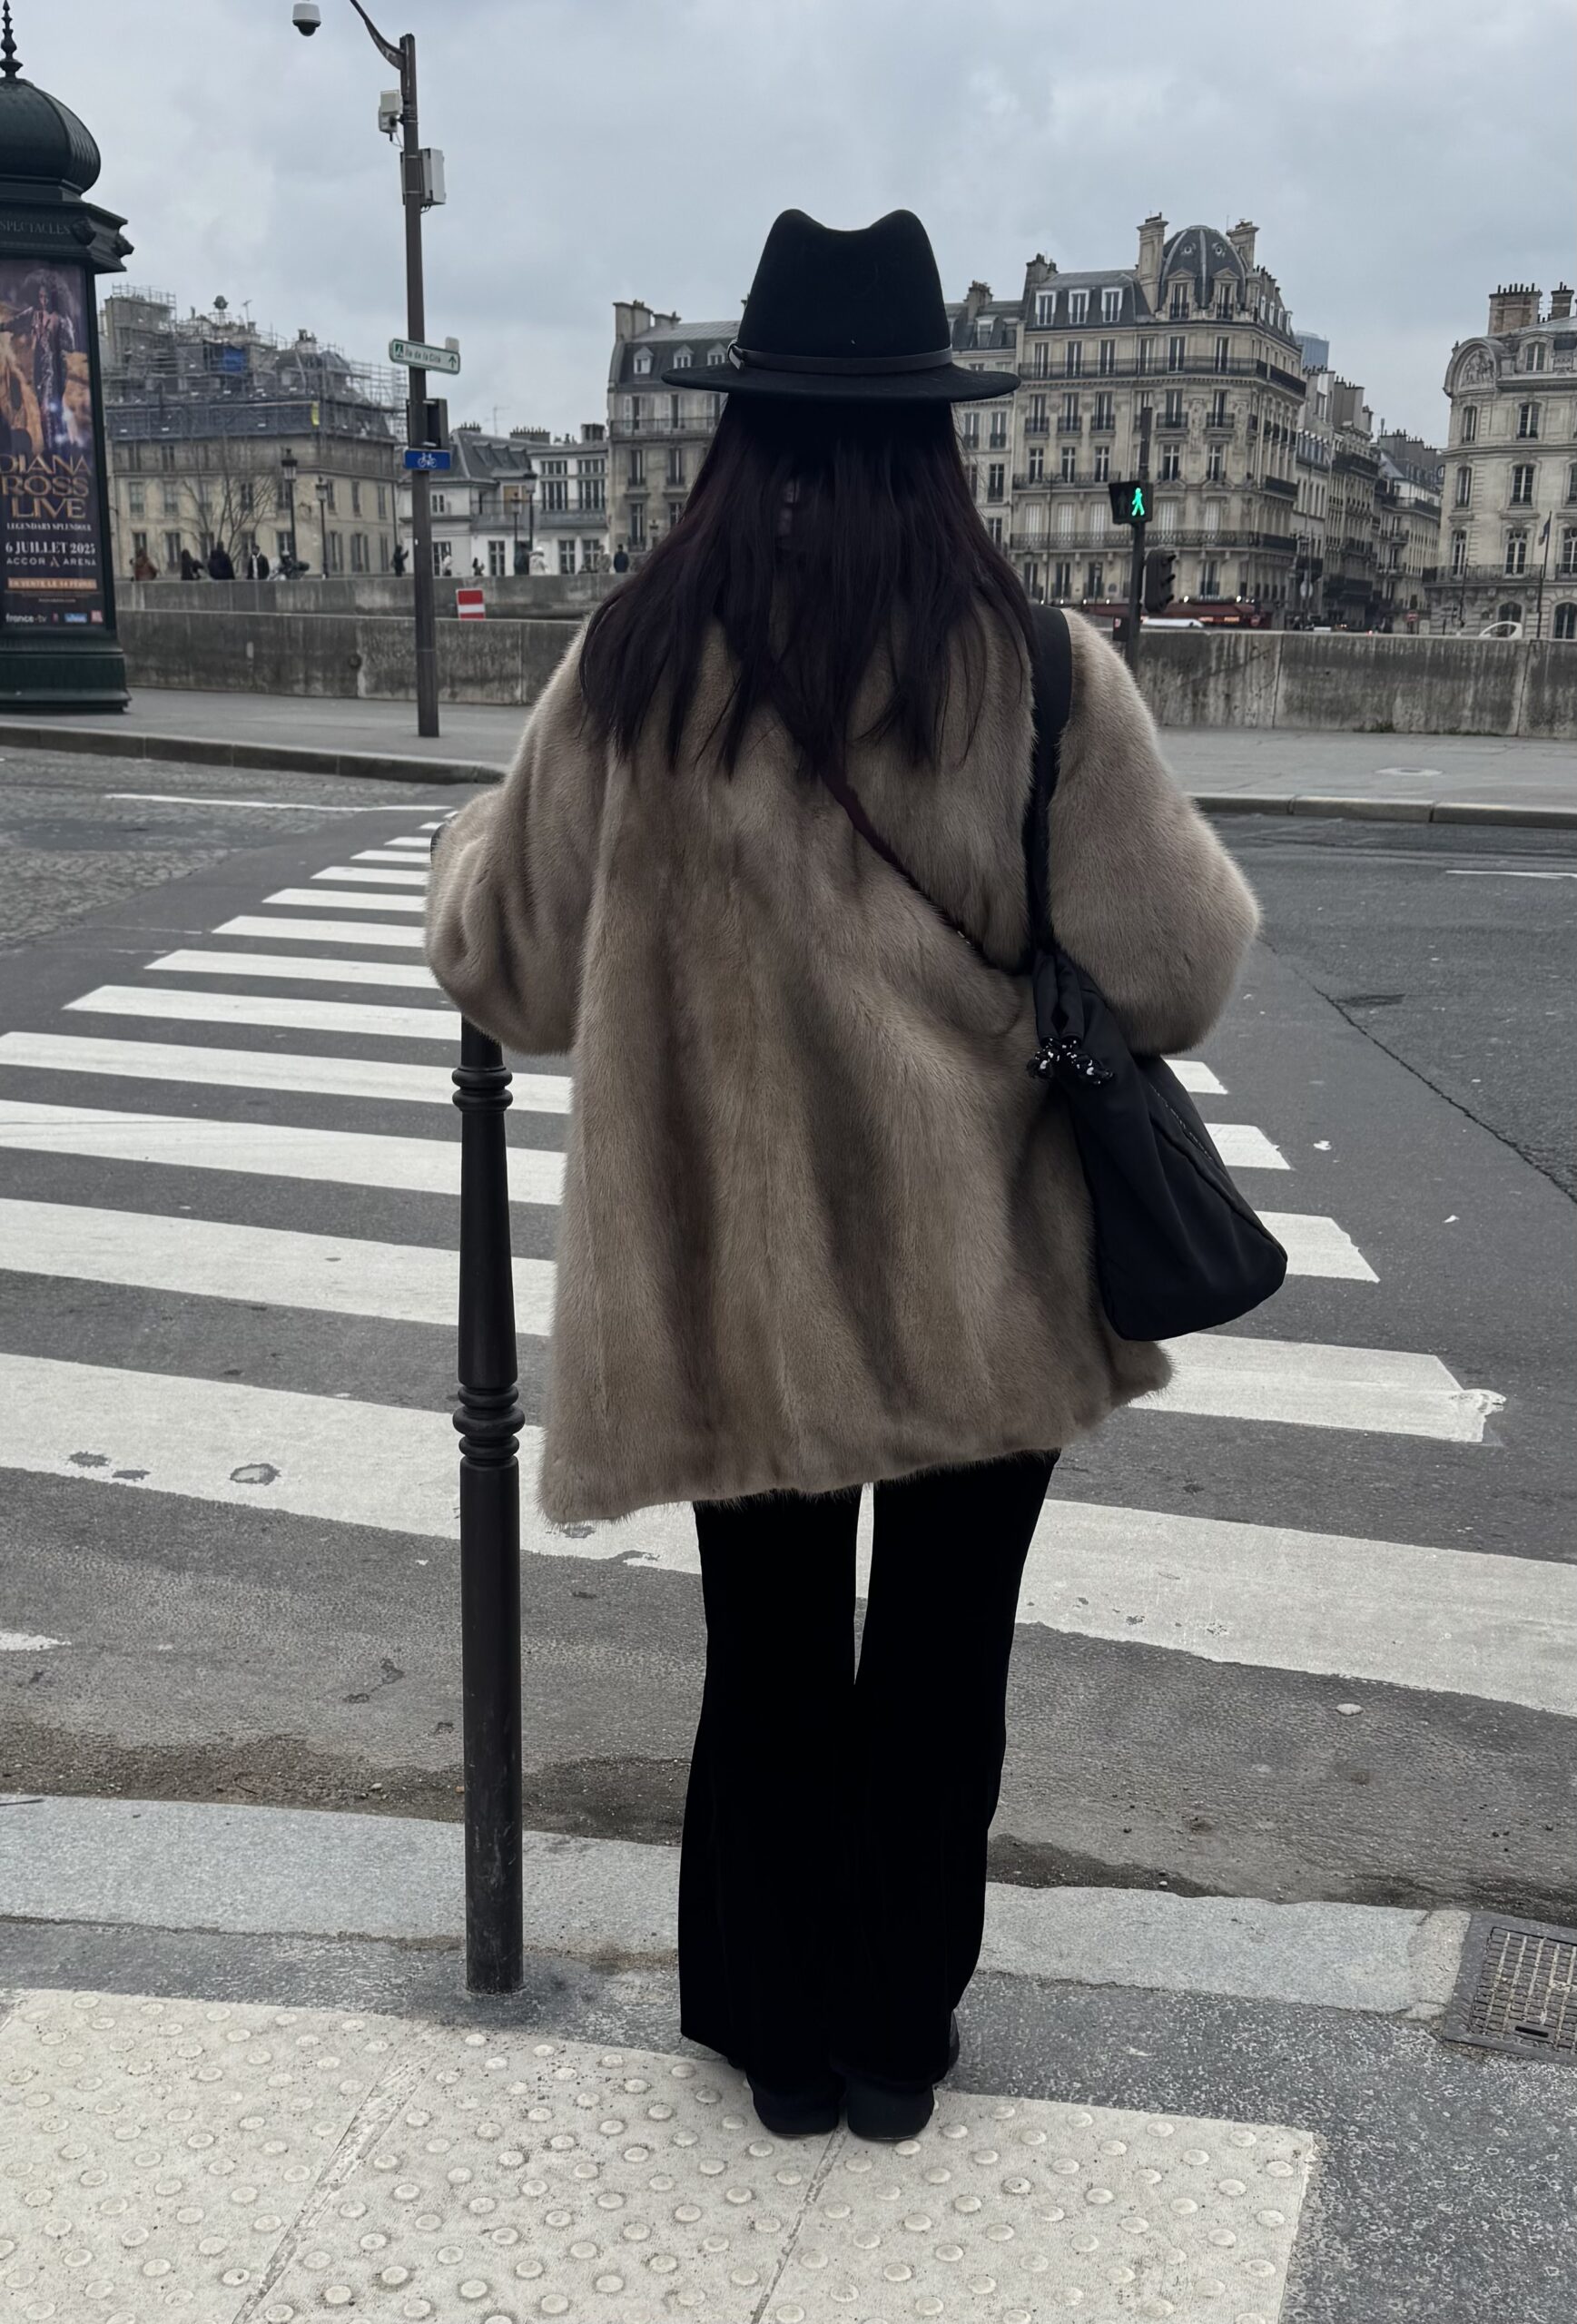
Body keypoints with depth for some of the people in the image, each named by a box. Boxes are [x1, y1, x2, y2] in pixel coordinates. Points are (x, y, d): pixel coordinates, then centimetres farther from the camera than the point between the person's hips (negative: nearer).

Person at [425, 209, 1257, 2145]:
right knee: (940, 1664, 16)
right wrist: (1174, 857, 16)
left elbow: (508, 969, 2)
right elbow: (1177, 969, -6)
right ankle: (897, 2040, 33)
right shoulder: (1033, 669, -11)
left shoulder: (632, 665, -7)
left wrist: (469, 842, 24)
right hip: (975, 1280, -1)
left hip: (726, 1279, 1)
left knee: (769, 1659, 18)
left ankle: (782, 2036, 35)